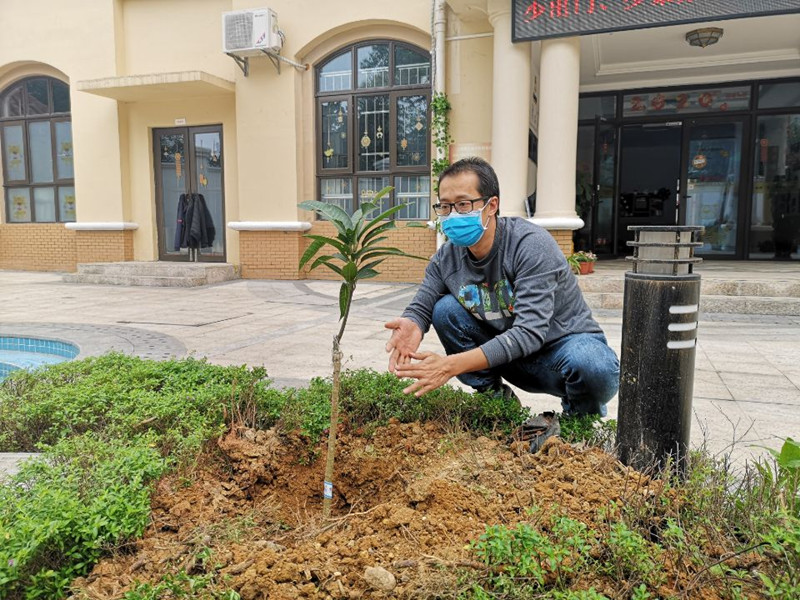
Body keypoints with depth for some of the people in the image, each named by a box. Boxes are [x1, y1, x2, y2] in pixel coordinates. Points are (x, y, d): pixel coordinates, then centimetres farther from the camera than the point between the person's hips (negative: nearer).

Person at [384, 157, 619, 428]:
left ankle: (580, 416, -1)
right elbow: (420, 307, -3)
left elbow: (530, 333, -34)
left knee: (594, 368, -38)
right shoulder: (446, 258, -9)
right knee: (445, 309, -13)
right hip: (507, 351, 5)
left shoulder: (531, 244, -27)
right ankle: (493, 397, 2)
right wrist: (411, 325, -31)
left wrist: (452, 364, -44)